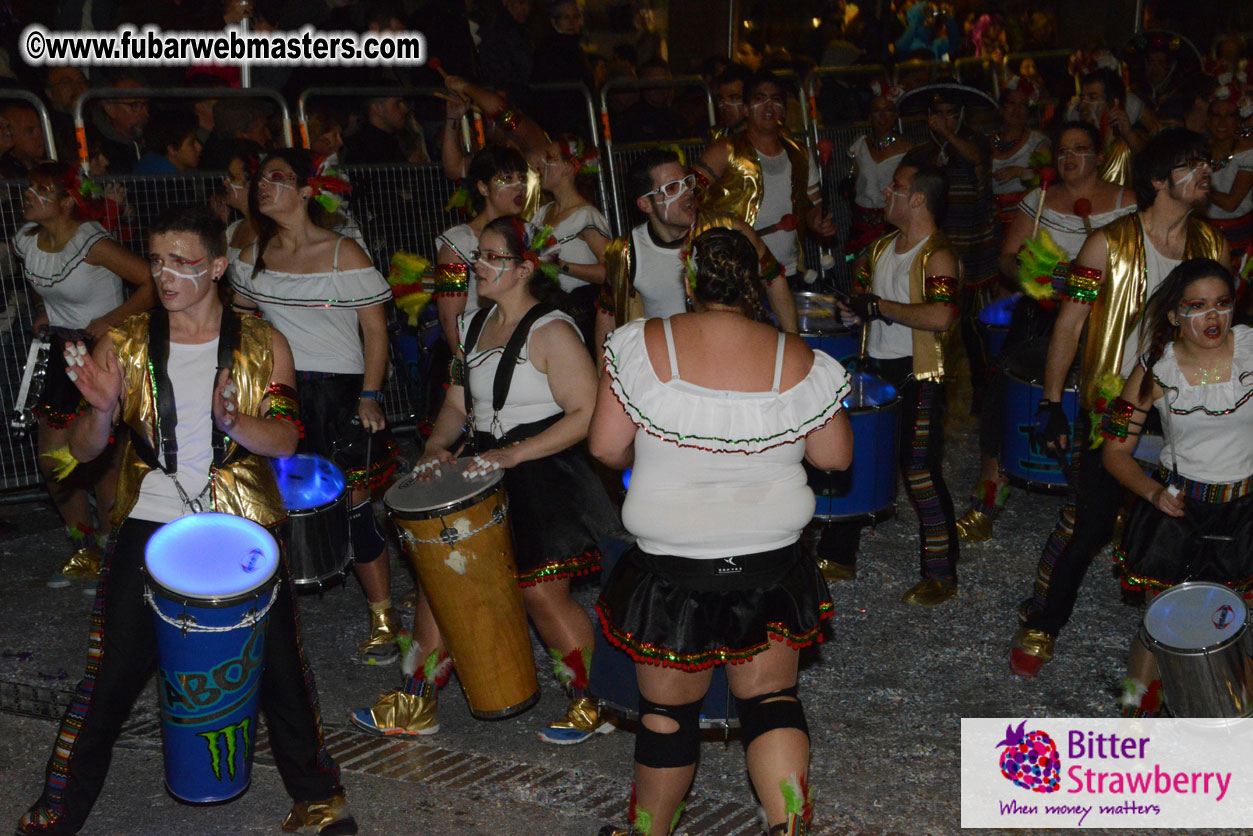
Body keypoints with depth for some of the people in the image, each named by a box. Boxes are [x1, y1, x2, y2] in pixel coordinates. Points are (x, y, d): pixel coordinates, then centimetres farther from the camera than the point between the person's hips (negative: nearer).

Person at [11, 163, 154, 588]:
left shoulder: (92, 243, -21)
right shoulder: (25, 241, 2)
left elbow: (153, 283, -23)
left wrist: (110, 320, -21)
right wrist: (43, 311, 10)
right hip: (63, 353, 8)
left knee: (101, 460, -3)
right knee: (51, 462, 8)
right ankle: (84, 553, 26)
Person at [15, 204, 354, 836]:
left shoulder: (261, 346, 2)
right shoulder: (125, 346, 3)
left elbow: (285, 440, -8)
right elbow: (82, 451, 2)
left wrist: (231, 421, -28)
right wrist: (102, 409, -20)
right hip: (150, 525, 1)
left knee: (279, 665, 2)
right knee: (111, 674, 0)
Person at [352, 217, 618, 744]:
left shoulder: (551, 331, -14)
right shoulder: (471, 326, 12)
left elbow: (587, 415, -19)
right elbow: (458, 404, 19)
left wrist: (515, 454, -23)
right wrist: (438, 445, -2)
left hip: (543, 477, -8)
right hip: (483, 473, 8)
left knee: (541, 593, -7)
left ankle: (596, 705, 15)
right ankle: (415, 705, 20)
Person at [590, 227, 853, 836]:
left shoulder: (643, 345, -11)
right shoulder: (798, 361, -6)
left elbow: (605, 447, -9)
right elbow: (836, 456, 2)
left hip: (670, 569, -1)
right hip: (771, 567, 2)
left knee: (668, 708, 13)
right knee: (769, 695, 14)